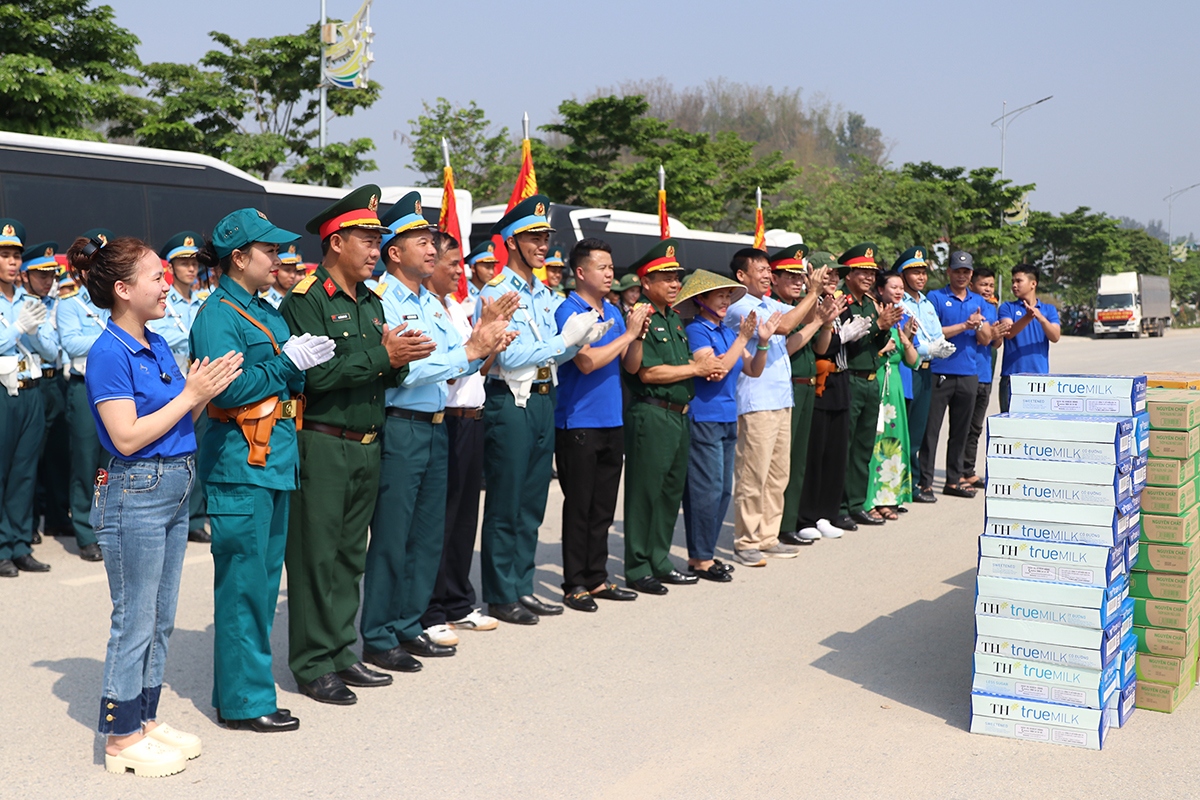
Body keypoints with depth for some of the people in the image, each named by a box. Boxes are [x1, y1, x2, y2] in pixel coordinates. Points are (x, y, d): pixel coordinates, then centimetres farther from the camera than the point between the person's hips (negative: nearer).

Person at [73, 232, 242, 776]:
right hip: (135, 493, -8)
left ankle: (145, 719, 28)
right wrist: (189, 394, -18)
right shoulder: (108, 353, -15)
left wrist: (207, 391, -4)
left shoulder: (156, 344, 10)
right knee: (135, 621, 2)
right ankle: (122, 737, 14)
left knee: (160, 618, 15)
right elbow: (127, 437, -20)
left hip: (175, 487, 8)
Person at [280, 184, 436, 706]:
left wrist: (398, 362, -7)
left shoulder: (371, 302, 15)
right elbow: (315, 373, -22)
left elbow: (387, 374, 16)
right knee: (315, 558, 0)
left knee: (350, 556, 14)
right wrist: (382, 356, -19)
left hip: (367, 446, 8)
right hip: (322, 444, -8)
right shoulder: (305, 300, -10)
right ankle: (313, 666, 10)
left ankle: (342, 652, 24)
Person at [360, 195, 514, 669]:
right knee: (391, 537, -1)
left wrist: (484, 339, -4)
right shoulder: (380, 301, -12)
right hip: (399, 429, -8)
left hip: (435, 428, 8)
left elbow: (455, 369, 13)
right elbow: (403, 369, -22)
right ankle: (378, 639, 11)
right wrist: (469, 349, -19)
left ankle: (408, 626, 26)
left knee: (429, 534, 14)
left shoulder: (432, 303, 14)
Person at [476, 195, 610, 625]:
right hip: (510, 403, -8)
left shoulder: (544, 294, 15)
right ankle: (500, 596, 9)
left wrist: (580, 340, -2)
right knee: (505, 505, 0)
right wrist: (565, 339, -14)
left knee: (532, 502, 13)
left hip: (543, 401, 8)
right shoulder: (496, 292, -9)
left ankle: (522, 587, 23)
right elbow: (511, 356, -17)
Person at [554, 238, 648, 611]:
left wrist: (638, 333, -5)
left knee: (603, 507, 11)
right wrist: (628, 333, -13)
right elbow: (586, 361, -20)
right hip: (579, 423, -7)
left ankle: (597, 578, 20)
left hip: (612, 421, 7)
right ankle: (575, 583, 8)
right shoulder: (568, 311, -9)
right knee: (578, 506, 0)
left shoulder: (613, 312, 13)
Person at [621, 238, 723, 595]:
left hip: (680, 415, 9)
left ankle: (659, 561, 24)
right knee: (644, 492, -2)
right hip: (651, 415, -9)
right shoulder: (641, 318, -12)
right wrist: (695, 369, -11)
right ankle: (637, 569, 6)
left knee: (672, 491, 14)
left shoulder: (675, 318, 17)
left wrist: (706, 365, 1)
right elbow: (647, 372, -19)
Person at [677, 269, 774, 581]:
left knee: (723, 491, 11)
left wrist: (762, 341, -2)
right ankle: (700, 559, 3)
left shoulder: (727, 332, 13)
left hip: (727, 418, 8)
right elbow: (717, 369, -20)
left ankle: (704, 554, 20)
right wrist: (743, 338, -18)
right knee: (707, 489, -6)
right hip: (703, 418, -8)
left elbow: (753, 370, 13)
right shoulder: (695, 330, -10)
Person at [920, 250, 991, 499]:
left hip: (968, 374, 5)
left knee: (961, 430, 10)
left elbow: (986, 339, 11)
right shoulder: (936, 297, 0)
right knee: (931, 429, -4)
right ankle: (925, 481, 0)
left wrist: (979, 325, -9)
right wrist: (964, 326, -13)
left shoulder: (978, 301, 15)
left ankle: (954, 480, 18)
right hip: (940, 373, -5)